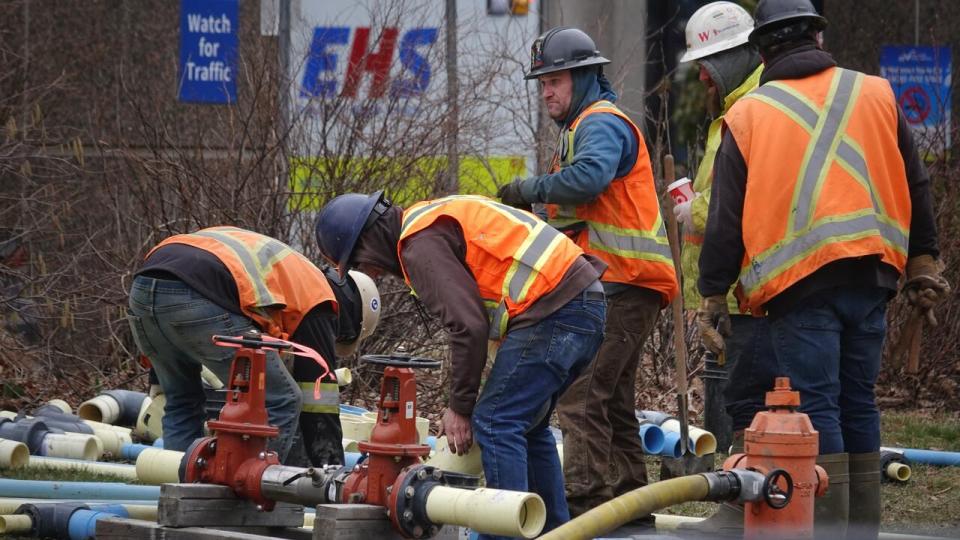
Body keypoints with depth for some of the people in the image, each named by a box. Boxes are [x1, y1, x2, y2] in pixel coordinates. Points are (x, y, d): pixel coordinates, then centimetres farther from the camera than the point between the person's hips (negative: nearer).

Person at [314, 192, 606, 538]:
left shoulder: (420, 246, -9)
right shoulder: (434, 220, 23)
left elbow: (468, 326, -16)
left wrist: (460, 407, -6)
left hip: (552, 312, -10)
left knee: (495, 425, -8)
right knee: (527, 427, 20)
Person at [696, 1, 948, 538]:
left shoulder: (747, 115, 2)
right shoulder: (877, 95, 9)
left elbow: (726, 217, 3)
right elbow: (915, 189, 14)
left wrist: (713, 295, 8)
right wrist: (923, 264, 22)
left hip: (798, 282, -3)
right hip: (870, 275, 3)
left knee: (816, 405, -3)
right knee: (859, 402, 12)